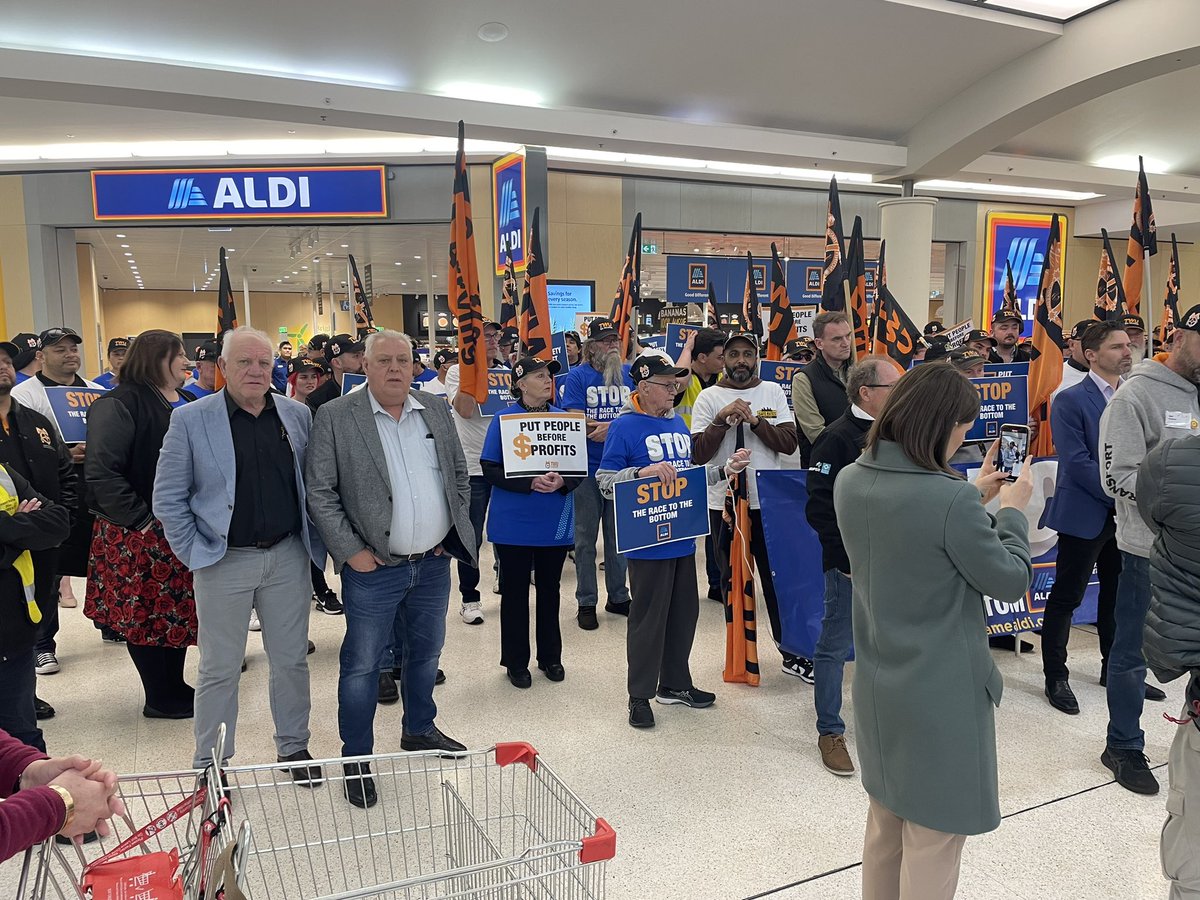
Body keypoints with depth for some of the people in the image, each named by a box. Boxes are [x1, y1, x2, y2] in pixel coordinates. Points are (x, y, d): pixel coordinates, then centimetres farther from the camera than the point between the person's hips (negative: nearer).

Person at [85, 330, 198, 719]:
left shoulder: (187, 402, 12)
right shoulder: (120, 405, -13)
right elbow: (103, 474, -20)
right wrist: (142, 521, -20)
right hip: (142, 533, -8)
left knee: (178, 609, 14)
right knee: (146, 614, 3)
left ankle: (175, 687, 28)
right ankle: (161, 699, 16)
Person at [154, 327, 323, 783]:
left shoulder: (297, 414, 3)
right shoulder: (190, 419, -6)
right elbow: (168, 499, -3)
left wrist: (310, 540, 5)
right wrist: (193, 552, -6)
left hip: (287, 556, 3)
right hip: (225, 561, -2)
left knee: (291, 659, 13)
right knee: (220, 669, 9)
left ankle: (294, 747, 32)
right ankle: (211, 766, 26)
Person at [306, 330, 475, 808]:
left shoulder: (436, 410, 5)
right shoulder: (335, 417, -9)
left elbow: (459, 474, 13)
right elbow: (320, 493, -9)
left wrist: (455, 530, 6)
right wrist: (351, 551, -13)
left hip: (434, 563, 5)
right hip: (373, 569, -4)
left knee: (425, 652, 20)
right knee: (362, 664, 6)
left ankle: (419, 729, 41)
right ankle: (356, 759, 23)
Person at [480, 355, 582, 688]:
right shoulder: (503, 419, -5)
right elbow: (490, 470, -9)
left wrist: (561, 482, -17)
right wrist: (530, 483, -23)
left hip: (555, 523, 3)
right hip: (514, 523, -3)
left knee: (549, 589, 14)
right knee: (515, 591, 7)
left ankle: (550, 657, 30)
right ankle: (516, 661, 22)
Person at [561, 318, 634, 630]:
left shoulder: (630, 374, 6)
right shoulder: (578, 376, -4)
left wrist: (607, 427, -15)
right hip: (588, 468, -3)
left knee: (618, 534, 14)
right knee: (586, 538, 6)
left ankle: (618, 596, 27)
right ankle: (586, 603, 17)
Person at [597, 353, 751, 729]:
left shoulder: (678, 423, 11)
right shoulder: (625, 427, -11)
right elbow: (605, 482, -15)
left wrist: (726, 468, 8)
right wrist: (642, 472, -29)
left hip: (682, 537, 8)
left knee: (684, 613, 17)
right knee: (648, 618, 2)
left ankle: (675, 683, 33)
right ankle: (640, 695, 17)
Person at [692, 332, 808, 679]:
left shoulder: (773, 391, 6)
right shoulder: (709, 397, 0)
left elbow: (789, 443, -4)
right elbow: (698, 455, -9)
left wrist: (755, 420, -15)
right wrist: (723, 418, -19)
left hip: (770, 501, 1)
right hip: (724, 502, -1)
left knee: (779, 577, 5)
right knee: (733, 580, 11)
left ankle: (791, 652, 17)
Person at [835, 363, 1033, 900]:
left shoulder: (850, 482, -4)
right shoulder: (952, 500, -25)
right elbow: (1011, 580, -11)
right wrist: (1011, 510, 3)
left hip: (878, 686, 7)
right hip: (941, 694, -7)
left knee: (885, 822, 24)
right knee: (933, 838, 12)